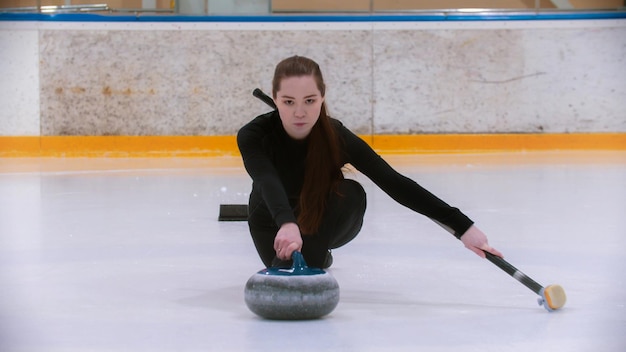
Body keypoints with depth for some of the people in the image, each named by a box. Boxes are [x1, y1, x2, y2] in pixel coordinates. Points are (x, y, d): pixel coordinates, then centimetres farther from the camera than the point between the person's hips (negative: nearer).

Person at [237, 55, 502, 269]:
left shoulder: (337, 138, -29)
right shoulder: (253, 136, -30)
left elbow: (394, 183, -32)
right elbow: (268, 183, -49)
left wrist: (463, 227, -39)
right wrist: (287, 225, -72)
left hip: (324, 221, -4)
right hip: (274, 220, 4)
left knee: (350, 193, -30)